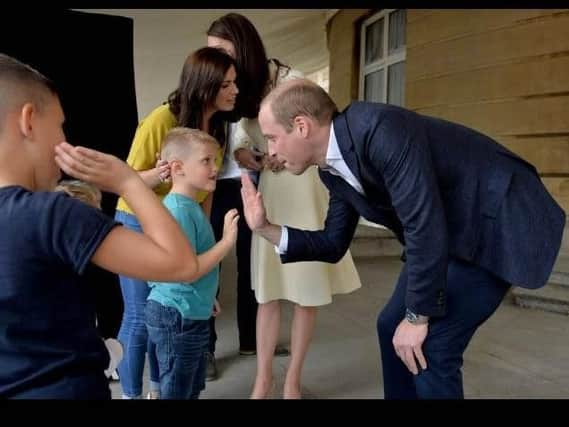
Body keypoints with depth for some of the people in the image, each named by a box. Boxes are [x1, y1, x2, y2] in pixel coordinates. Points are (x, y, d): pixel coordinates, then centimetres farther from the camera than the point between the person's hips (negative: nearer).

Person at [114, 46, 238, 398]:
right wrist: (158, 175, -36)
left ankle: (159, 389, 28)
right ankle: (131, 394, 18)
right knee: (140, 317, -2)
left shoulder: (219, 127, -4)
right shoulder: (161, 120, -23)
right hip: (138, 225, -5)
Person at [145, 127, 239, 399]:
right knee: (176, 391, 8)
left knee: (193, 388, 23)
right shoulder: (179, 210, -23)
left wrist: (206, 297, 25)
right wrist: (227, 241, -27)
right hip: (177, 316, -10)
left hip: (192, 314, 10)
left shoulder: (189, 206, 7)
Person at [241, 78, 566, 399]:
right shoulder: (334, 170, -1)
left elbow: (425, 227, -30)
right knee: (392, 326, 10)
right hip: (453, 231, 9)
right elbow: (333, 245, 8)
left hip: (499, 219, -9)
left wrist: (418, 316, -19)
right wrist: (265, 228, -2)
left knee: (431, 344, -11)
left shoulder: (380, 128, -29)